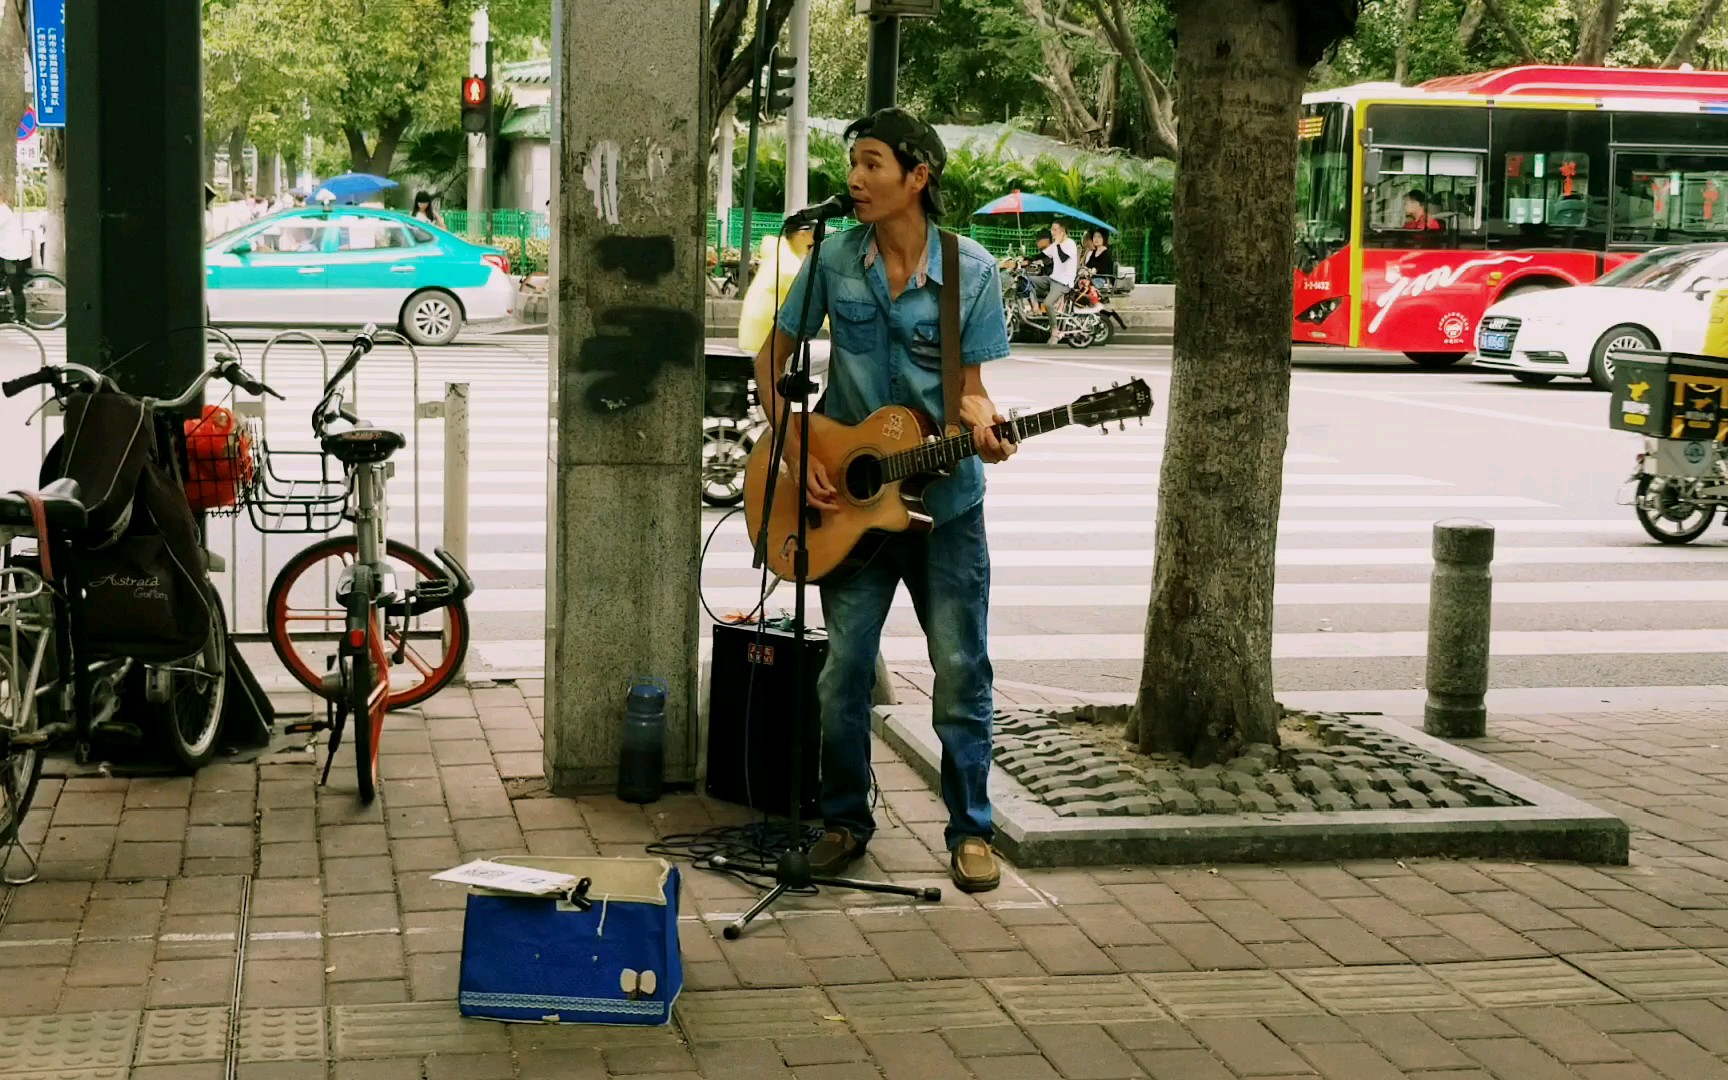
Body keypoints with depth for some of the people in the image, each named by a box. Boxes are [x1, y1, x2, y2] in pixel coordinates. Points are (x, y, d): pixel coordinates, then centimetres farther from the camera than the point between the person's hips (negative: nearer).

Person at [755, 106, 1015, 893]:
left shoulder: (972, 272, -7)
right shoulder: (833, 260, -4)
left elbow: (967, 388, -3)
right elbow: (772, 358, 5)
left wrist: (983, 429, -25)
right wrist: (795, 454, -5)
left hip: (944, 501, -1)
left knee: (961, 669, 2)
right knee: (846, 667, 4)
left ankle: (970, 830, 15)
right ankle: (844, 821, 20)